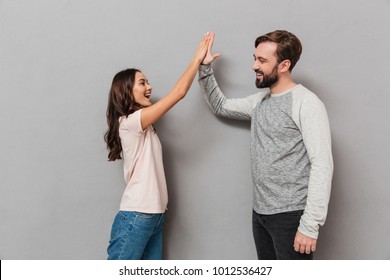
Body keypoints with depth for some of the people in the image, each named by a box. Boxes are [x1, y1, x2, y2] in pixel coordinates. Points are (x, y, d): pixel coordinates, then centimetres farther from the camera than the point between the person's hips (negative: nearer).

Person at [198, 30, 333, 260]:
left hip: (291, 215, -7)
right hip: (260, 213, 8)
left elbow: (322, 166, -18)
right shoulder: (259, 101, 10)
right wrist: (205, 68, 12)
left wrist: (310, 225, -21)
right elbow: (220, 106, 25)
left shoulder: (307, 103, -14)